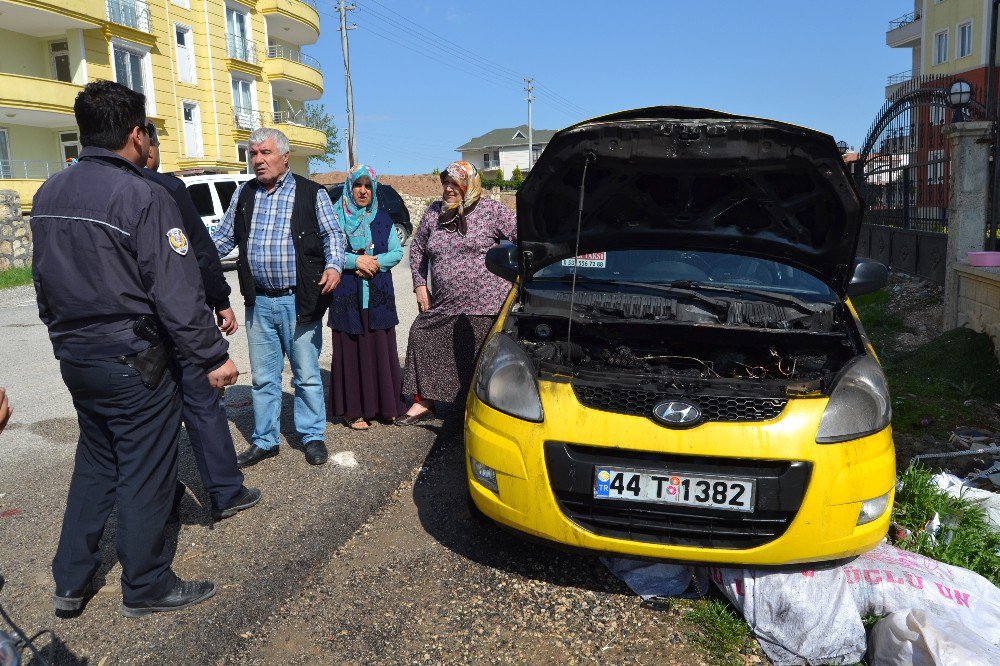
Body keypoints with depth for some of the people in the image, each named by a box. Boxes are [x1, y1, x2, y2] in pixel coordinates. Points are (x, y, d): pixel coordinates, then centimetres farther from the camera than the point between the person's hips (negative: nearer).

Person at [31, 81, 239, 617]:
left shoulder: (48, 194, 8)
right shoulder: (144, 197, -17)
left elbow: (42, 280, 16)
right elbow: (177, 292, -20)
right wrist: (213, 357, -13)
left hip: (74, 359, 8)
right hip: (132, 362, -8)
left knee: (94, 465, 22)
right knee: (145, 473, 6)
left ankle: (71, 582, 30)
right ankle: (146, 588, 21)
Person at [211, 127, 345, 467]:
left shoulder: (312, 193, 0)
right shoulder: (243, 195, 11)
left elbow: (333, 234, -1)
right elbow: (223, 237, 16)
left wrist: (334, 265, -20)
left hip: (299, 302, -4)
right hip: (259, 302, 4)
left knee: (307, 374, 5)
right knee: (263, 376, 12)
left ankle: (313, 436, 21)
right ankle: (265, 440, 25)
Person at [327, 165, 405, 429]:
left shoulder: (382, 219, 12)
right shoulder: (336, 217, 3)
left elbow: (397, 252, 9)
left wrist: (375, 262, -8)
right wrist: (355, 261, -16)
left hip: (379, 296, 3)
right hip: (347, 296, -2)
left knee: (381, 348, 3)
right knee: (350, 350, -1)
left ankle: (384, 406, 13)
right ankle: (353, 410, 6)